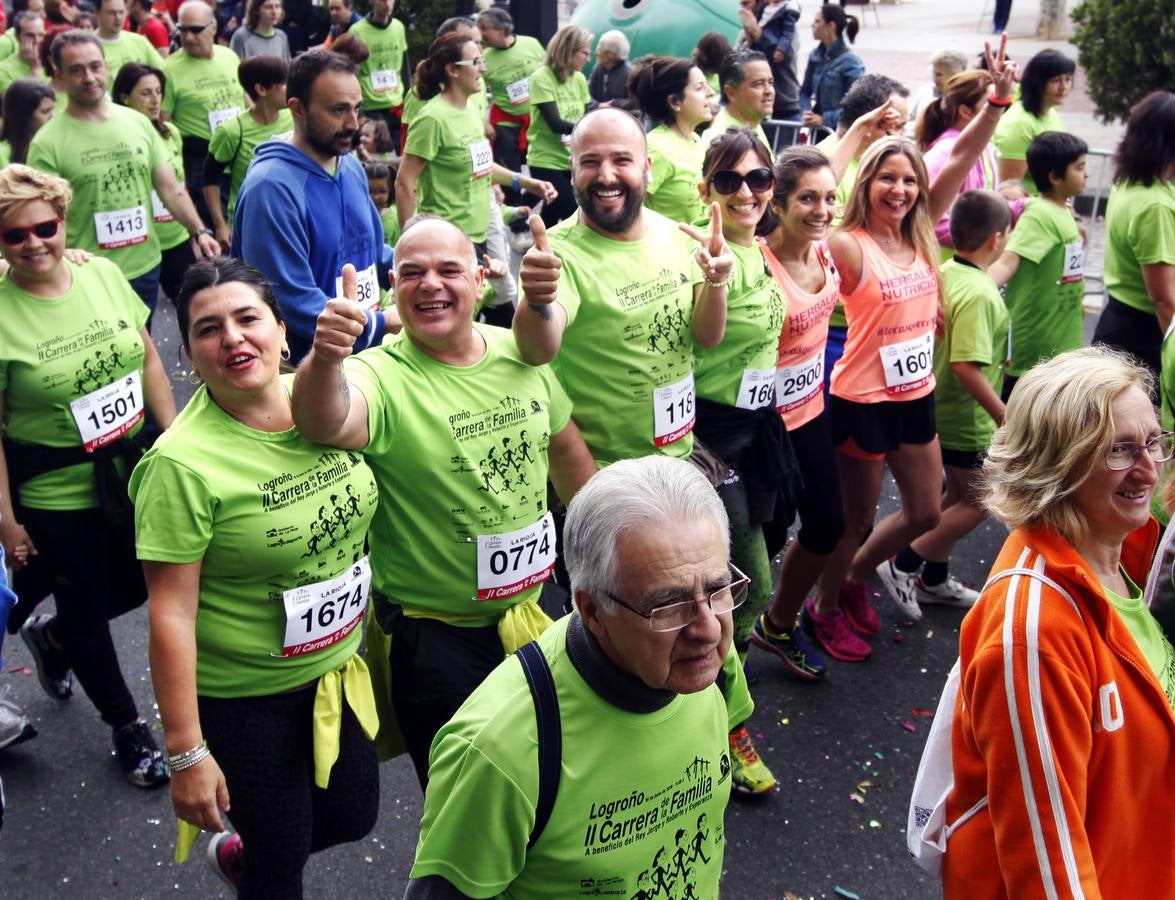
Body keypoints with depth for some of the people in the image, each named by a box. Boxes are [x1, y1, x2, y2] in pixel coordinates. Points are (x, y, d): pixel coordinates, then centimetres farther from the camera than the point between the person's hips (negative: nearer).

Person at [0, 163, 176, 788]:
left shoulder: (103, 274, -3)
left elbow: (149, 360, 7)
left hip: (133, 472, 5)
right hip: (54, 496, -4)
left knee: (135, 588, 16)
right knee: (85, 609, 12)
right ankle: (127, 728, 34)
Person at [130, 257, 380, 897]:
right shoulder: (182, 462, -23)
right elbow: (172, 615, -21)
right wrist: (186, 753, -19)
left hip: (339, 667, 6)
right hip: (244, 700, -6)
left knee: (354, 816, 23)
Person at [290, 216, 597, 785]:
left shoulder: (521, 353, -4)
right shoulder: (381, 376, -20)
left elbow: (566, 447, 10)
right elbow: (325, 422, -43)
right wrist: (327, 358, -62)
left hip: (535, 606, 5)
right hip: (434, 636, -5)